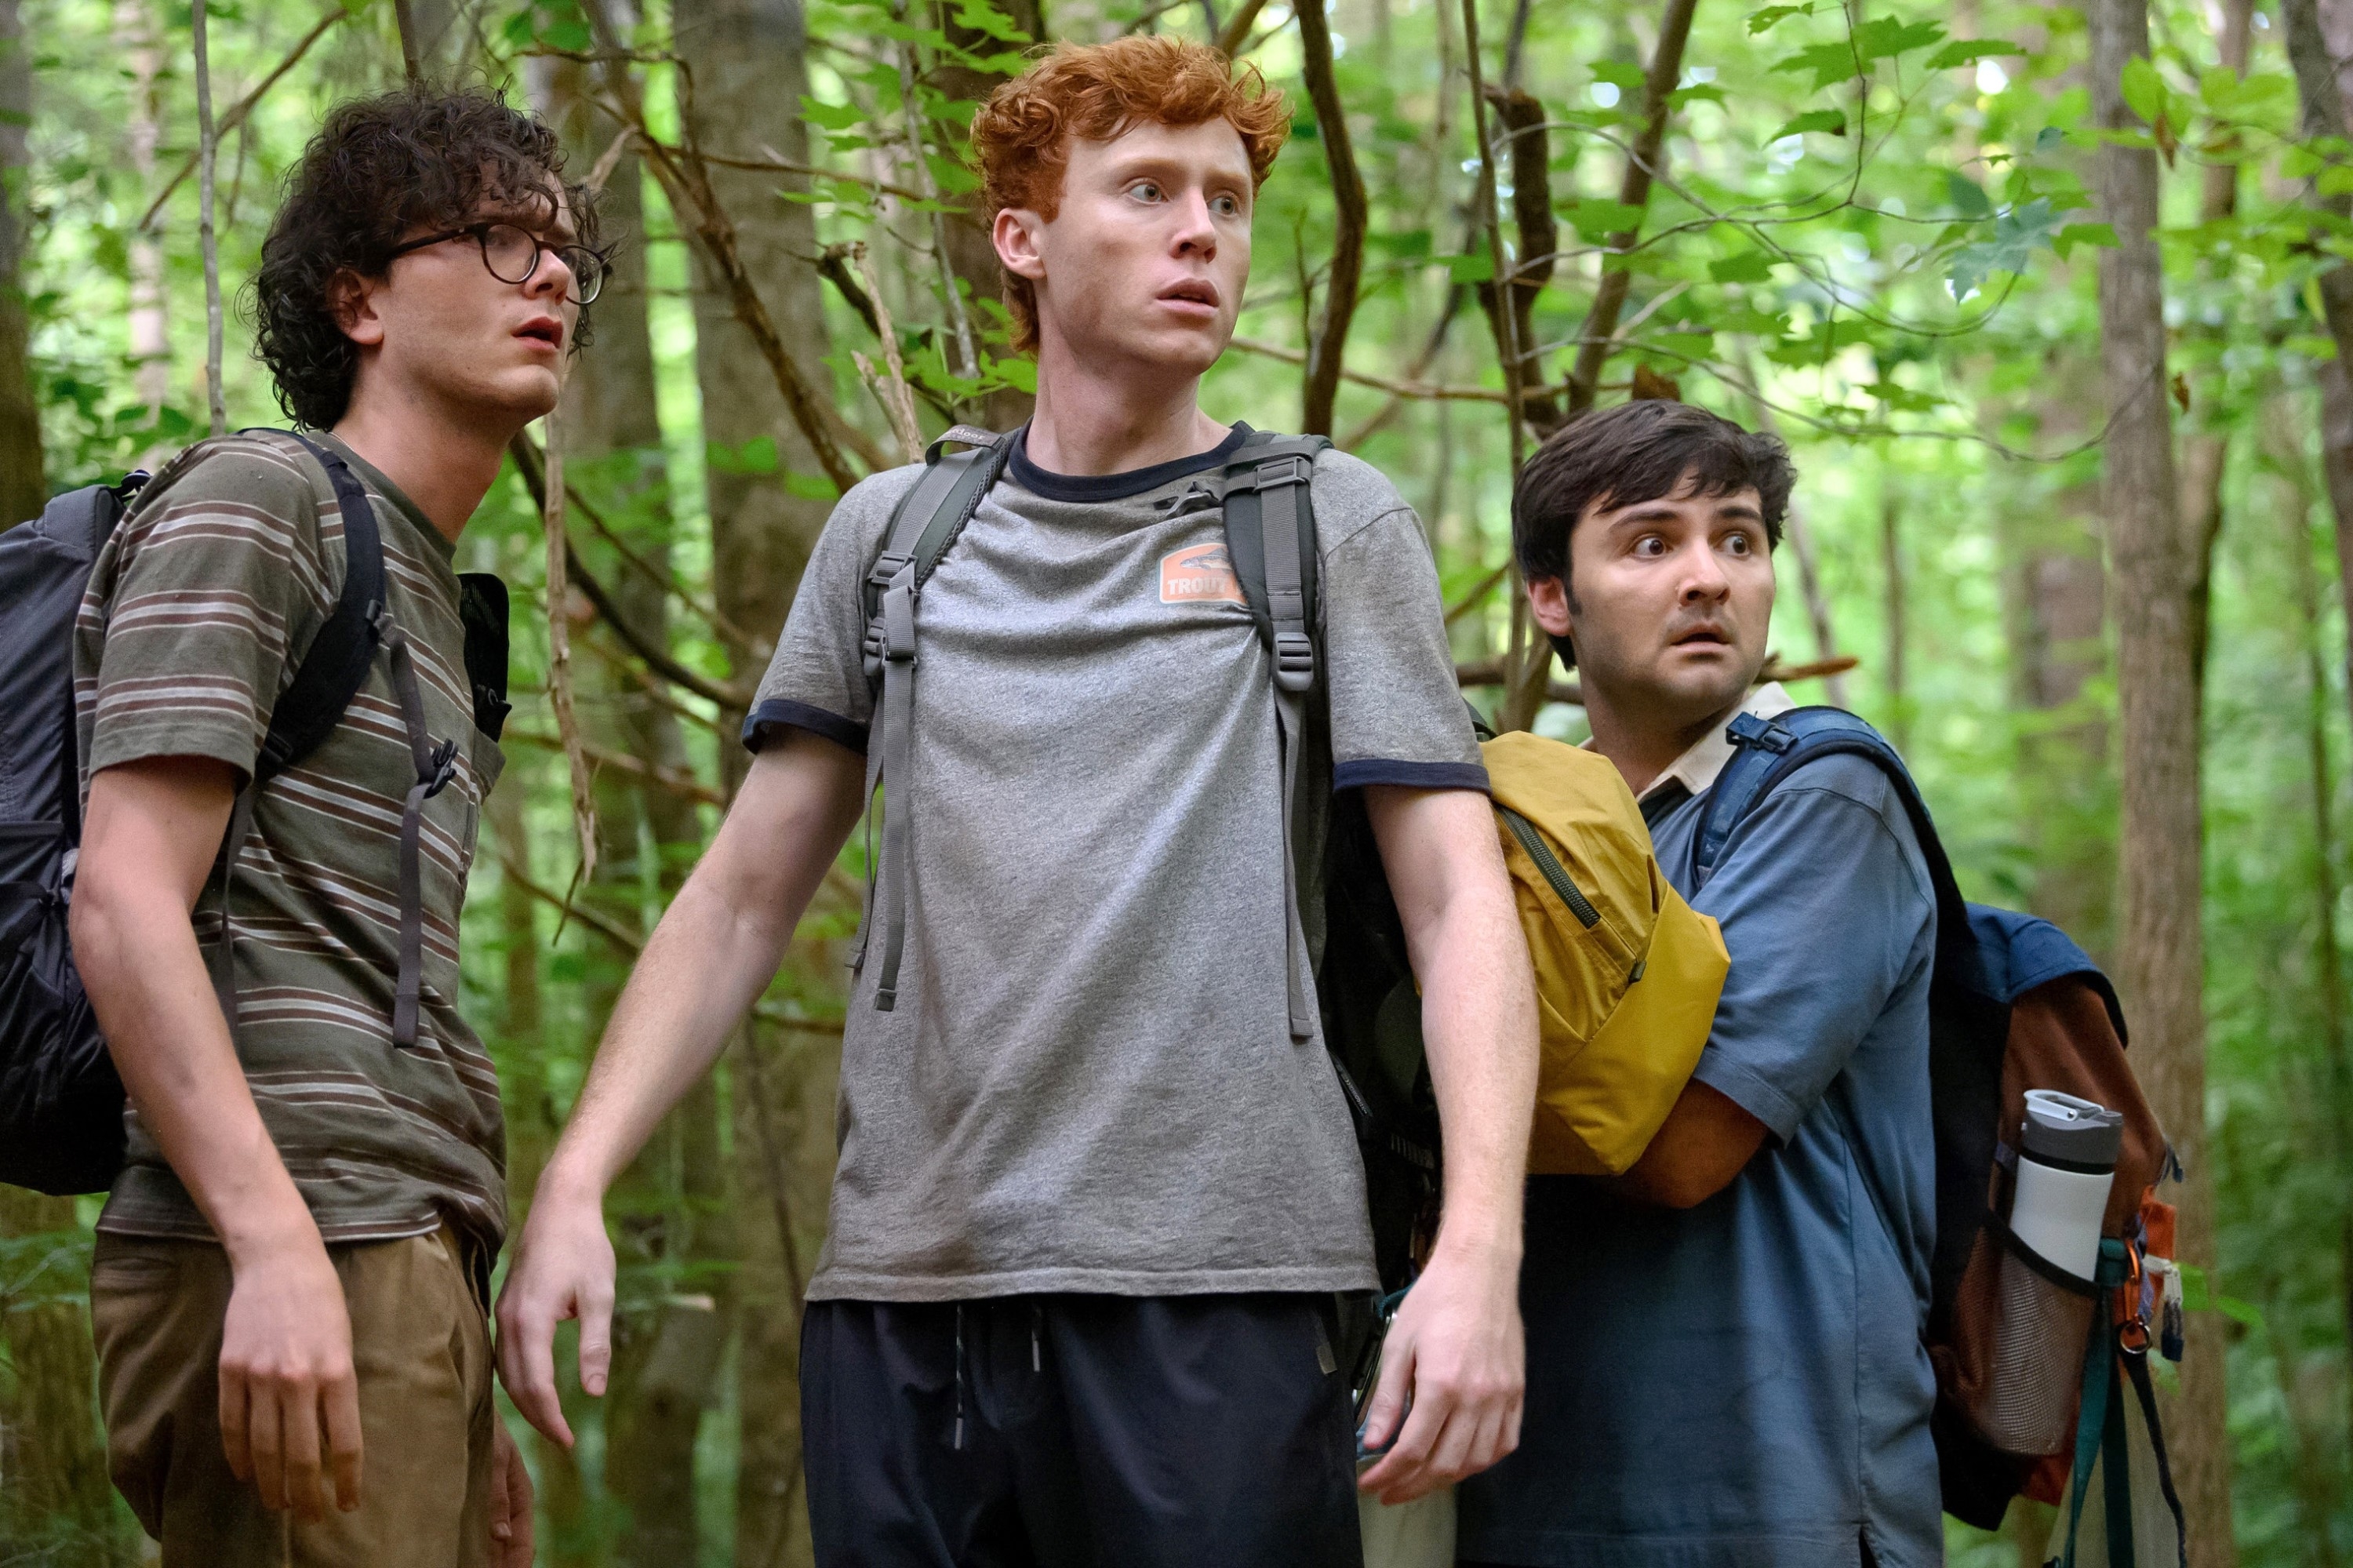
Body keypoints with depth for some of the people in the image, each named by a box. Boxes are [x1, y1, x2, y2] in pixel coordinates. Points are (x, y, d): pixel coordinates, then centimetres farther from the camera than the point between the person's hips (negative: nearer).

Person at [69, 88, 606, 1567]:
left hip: (409, 1274, 9)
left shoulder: (433, 600, 26)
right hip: (283, 1271, -9)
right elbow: (124, 903, -13)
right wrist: (279, 1244, -24)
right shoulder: (258, 500, -1)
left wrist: (471, 1415, 20)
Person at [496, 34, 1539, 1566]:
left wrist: (1481, 1247, -15)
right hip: (904, 1287, 3)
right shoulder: (893, 534, 16)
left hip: (1211, 1285, -2)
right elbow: (742, 898, 16)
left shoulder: (1328, 522, 8)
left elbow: (1459, 905, 0)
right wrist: (573, 1186, 3)